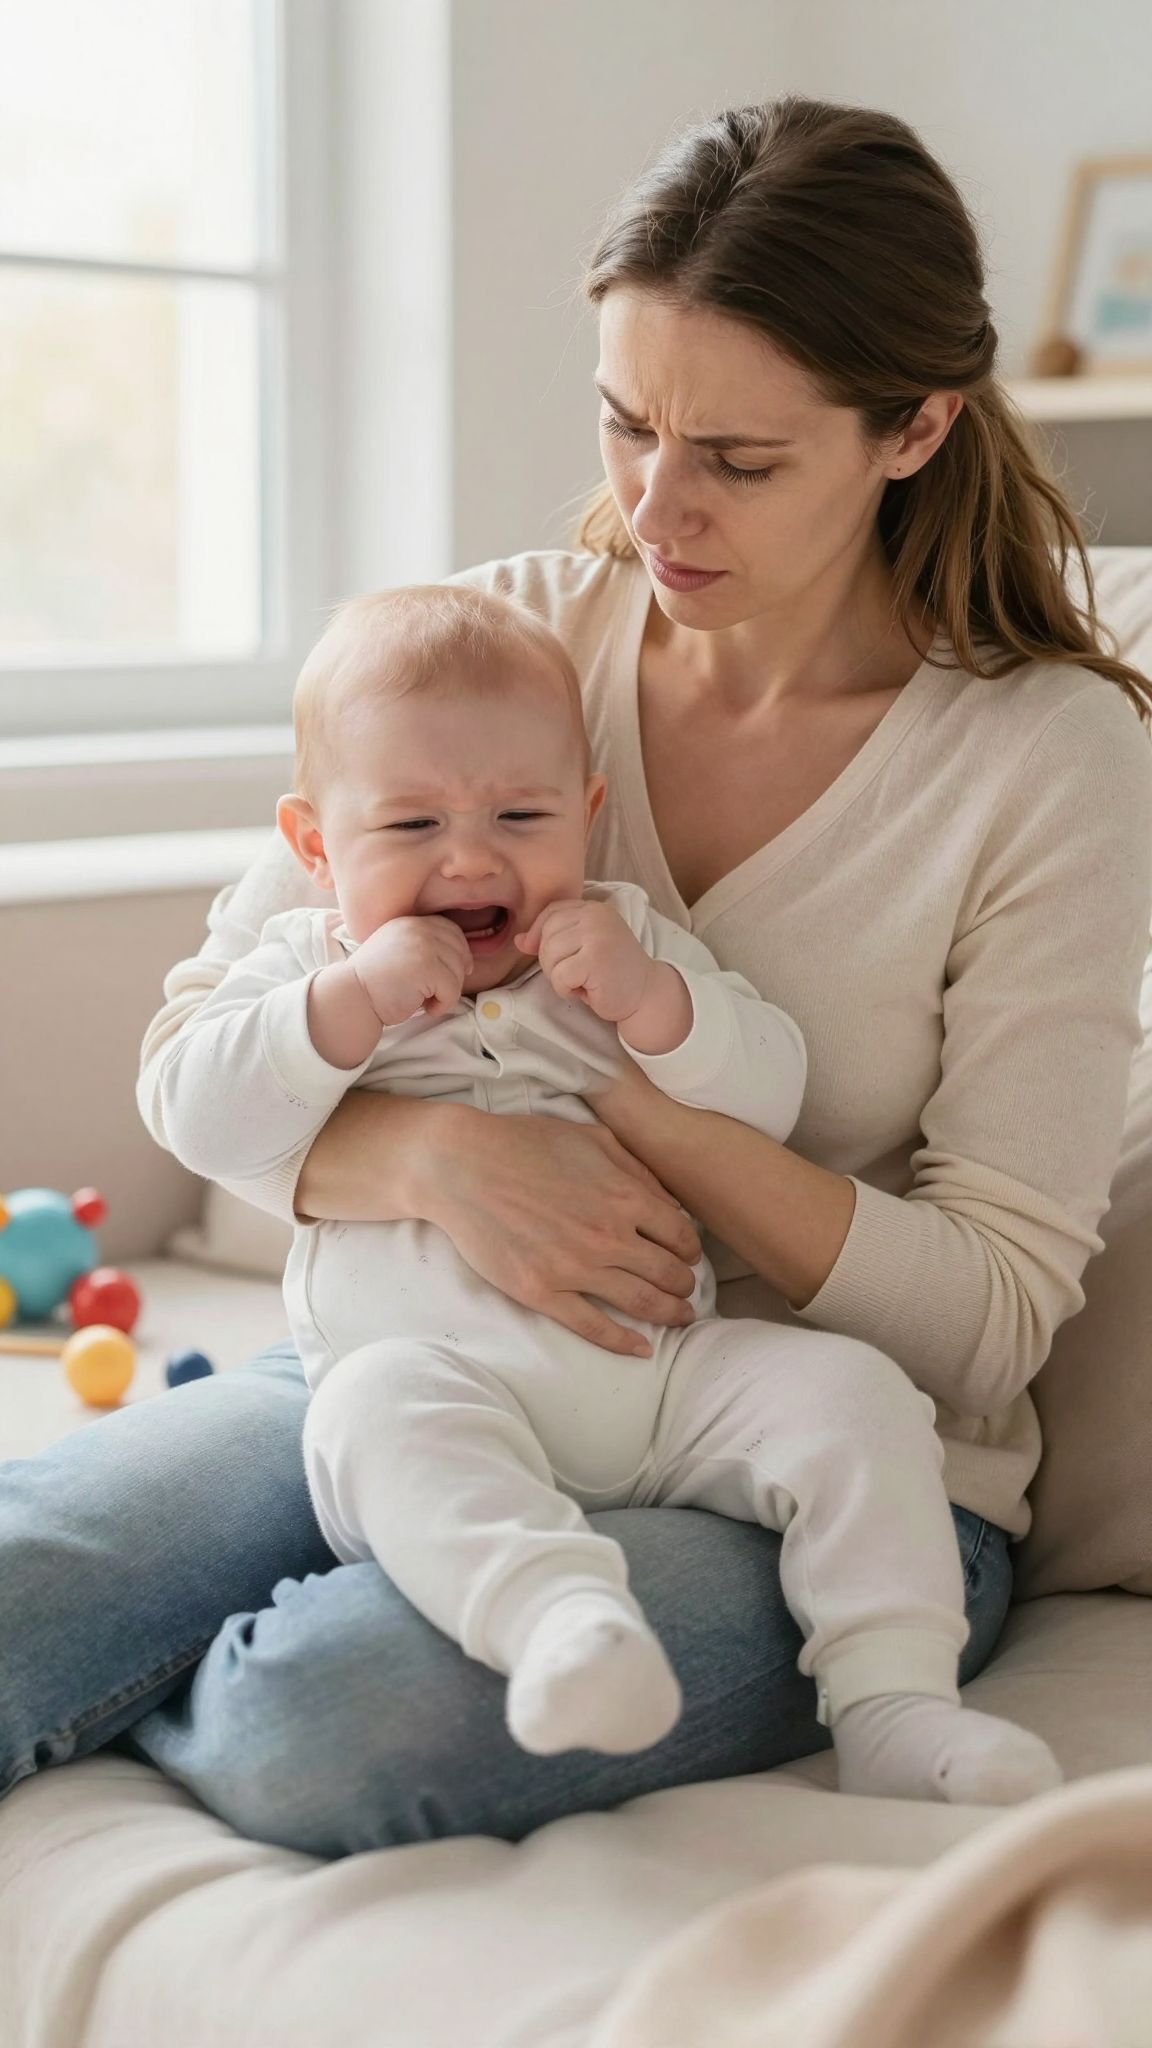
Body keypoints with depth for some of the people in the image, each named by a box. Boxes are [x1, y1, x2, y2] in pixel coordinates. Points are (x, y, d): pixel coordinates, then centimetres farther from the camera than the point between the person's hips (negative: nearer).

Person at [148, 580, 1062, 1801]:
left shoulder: (629, 941, 19)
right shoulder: (305, 964, 15)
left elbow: (771, 1095, 7)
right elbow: (199, 1121, -2)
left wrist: (650, 1000, -10)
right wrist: (358, 999, -12)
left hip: (665, 1373, 3)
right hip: (436, 1367, -3)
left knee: (850, 1391, -19)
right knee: (379, 1405, -35)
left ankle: (890, 1705, -22)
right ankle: (553, 1609, -55)